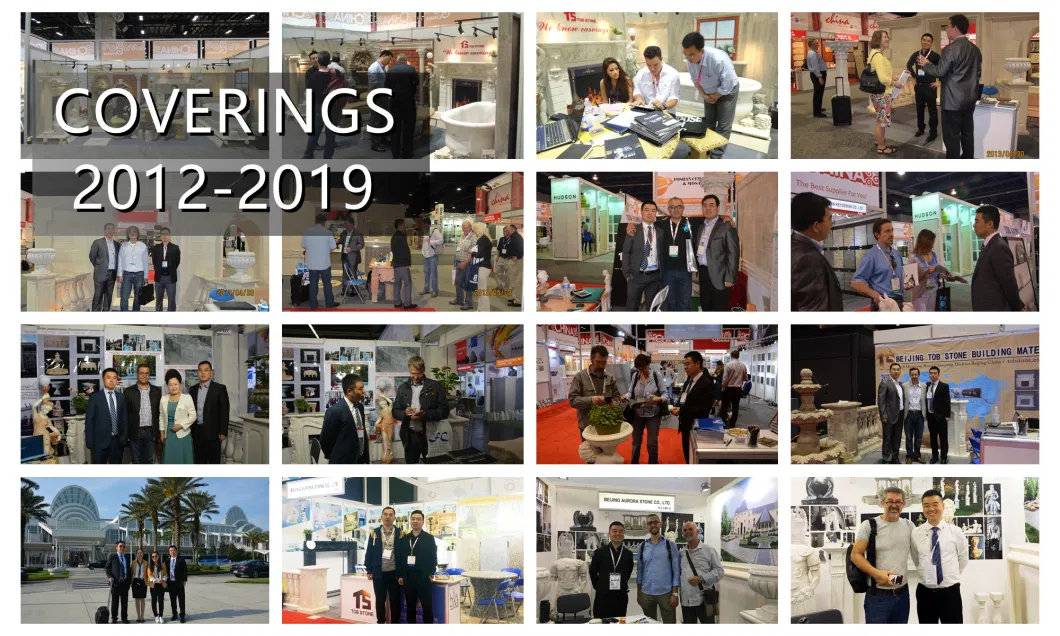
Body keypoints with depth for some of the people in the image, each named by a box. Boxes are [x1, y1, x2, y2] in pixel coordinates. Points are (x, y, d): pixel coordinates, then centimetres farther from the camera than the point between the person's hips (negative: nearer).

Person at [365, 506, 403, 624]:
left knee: (395, 600, 4)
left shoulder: (400, 533, 1)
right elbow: (369, 553, 6)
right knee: (380, 600, 8)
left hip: (394, 573, -1)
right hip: (379, 574, 1)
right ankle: (380, 623, 17)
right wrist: (369, 571, 2)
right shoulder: (374, 533, 4)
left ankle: (394, 624, 11)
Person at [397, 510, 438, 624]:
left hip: (423, 577, -4)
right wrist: (400, 575, 2)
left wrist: (430, 573, -12)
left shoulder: (429, 538, 2)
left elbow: (433, 557, -3)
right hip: (408, 577, 4)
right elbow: (399, 557, 10)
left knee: (427, 606, -3)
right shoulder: (403, 539, 12)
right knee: (410, 606, 8)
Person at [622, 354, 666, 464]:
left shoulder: (656, 376, -12)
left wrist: (659, 399, -31)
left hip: (653, 414, -3)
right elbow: (630, 392, 0)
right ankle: (634, 463, 33)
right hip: (637, 413, 3)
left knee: (652, 442, 9)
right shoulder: (635, 376, -3)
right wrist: (626, 397, -22)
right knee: (636, 441, 17)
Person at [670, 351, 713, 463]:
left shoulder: (706, 384, -18)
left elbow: (704, 410, -25)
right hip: (686, 427, 9)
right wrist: (676, 407, -5)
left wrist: (681, 411, -26)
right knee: (688, 458, 17)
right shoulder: (688, 382, 12)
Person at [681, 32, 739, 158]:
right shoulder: (689, 59, -23)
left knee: (723, 127, -5)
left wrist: (714, 97, -19)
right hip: (709, 92, 6)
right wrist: (703, 94, -10)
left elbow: (727, 85, -32)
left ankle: (715, 158, 0)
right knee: (707, 123, 17)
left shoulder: (719, 59, -42)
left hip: (727, 91, -6)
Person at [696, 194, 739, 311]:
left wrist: (730, 278, -16)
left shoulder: (727, 227, -7)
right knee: (706, 309, 11)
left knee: (719, 309, -4)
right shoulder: (701, 227, 15)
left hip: (719, 276, -7)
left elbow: (733, 254, -11)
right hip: (703, 274, 7)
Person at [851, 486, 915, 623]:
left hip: (903, 594, 5)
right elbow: (855, 555, -6)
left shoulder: (909, 526, 10)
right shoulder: (869, 526, -5)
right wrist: (876, 573, -19)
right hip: (877, 595, -5)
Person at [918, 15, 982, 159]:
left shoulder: (951, 48, -17)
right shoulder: (975, 49, 8)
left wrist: (926, 64, 3)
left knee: (952, 136, -2)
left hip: (953, 100, -8)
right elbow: (978, 72, 16)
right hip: (970, 98, 8)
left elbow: (940, 72, -14)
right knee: (967, 133, 14)